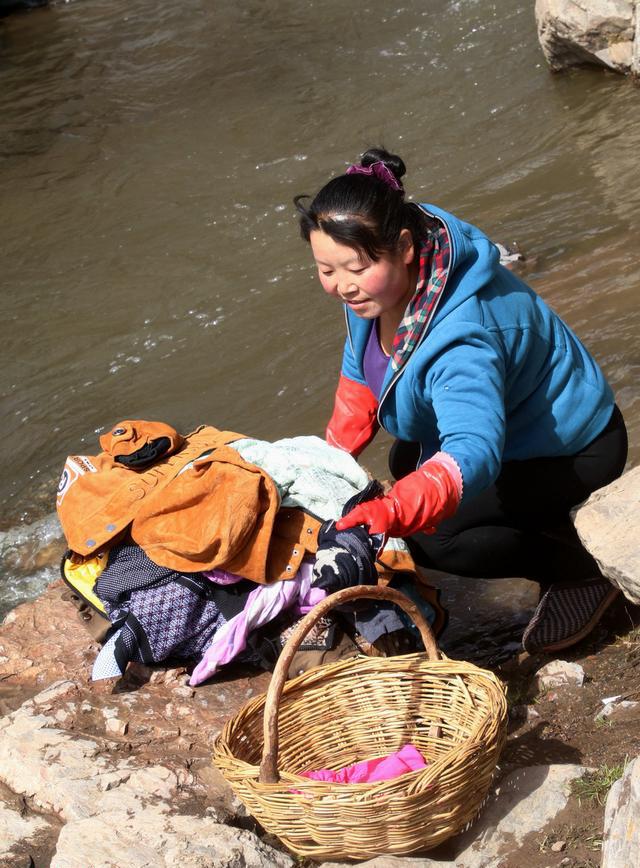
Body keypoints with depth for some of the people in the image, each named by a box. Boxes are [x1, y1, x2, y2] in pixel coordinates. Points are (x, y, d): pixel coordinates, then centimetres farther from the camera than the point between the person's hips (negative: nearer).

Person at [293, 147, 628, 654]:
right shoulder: (377, 281, -13)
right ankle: (547, 523, 21)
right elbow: (362, 368, 6)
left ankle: (580, 568, -5)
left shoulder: (461, 341, -41)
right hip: (512, 426, 10)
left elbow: (472, 452, -55)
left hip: (573, 453, -9)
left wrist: (389, 512, -71)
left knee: (426, 535, -22)